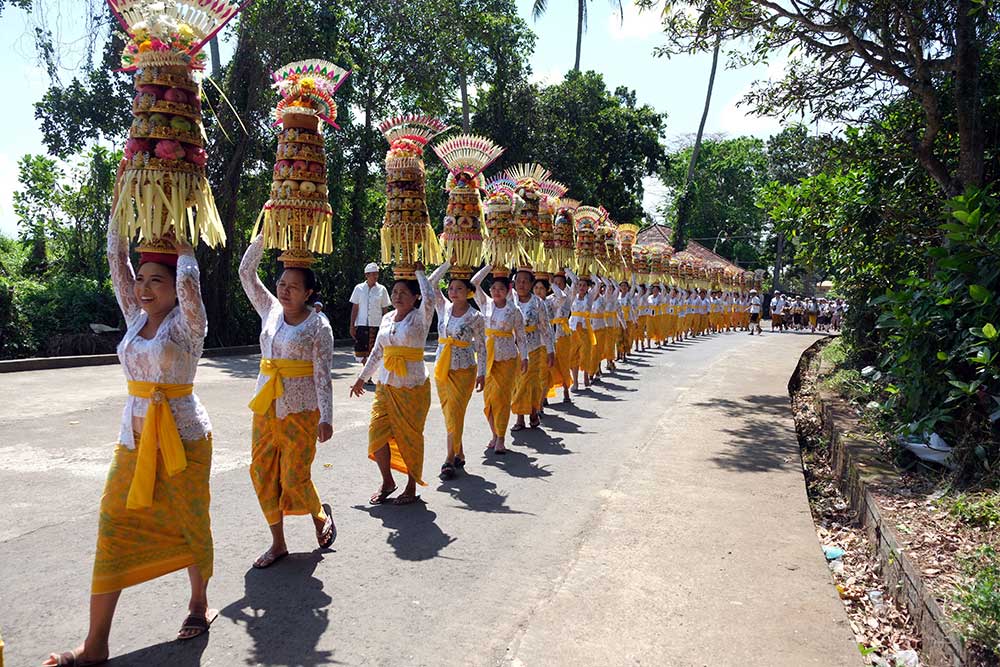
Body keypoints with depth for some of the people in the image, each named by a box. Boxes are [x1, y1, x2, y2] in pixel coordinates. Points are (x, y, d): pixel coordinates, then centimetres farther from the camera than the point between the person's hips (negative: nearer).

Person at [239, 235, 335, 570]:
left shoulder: (318, 324, -7)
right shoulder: (271, 310, 8)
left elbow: (323, 375, -11)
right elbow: (246, 272, 10)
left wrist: (326, 416, -16)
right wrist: (263, 236, 2)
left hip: (300, 409, -6)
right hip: (265, 406, 6)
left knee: (294, 476, -2)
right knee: (263, 473, 7)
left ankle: (320, 515, 30)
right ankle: (278, 543, 21)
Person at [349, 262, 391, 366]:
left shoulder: (382, 289, 3)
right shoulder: (359, 288, 4)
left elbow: (385, 310, 6)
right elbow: (354, 308, 6)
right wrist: (352, 326, 1)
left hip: (376, 326, -1)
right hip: (361, 325, 1)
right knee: (360, 352, 2)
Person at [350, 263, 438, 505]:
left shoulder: (420, 317, -7)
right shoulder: (387, 318, 10)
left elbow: (429, 298, -30)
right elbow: (377, 351, 17)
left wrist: (419, 272, -16)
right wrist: (362, 378, 17)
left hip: (413, 387, -5)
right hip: (386, 386, 5)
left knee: (410, 437, 3)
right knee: (377, 432, 1)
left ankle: (412, 487, 19)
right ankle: (387, 482, 20)